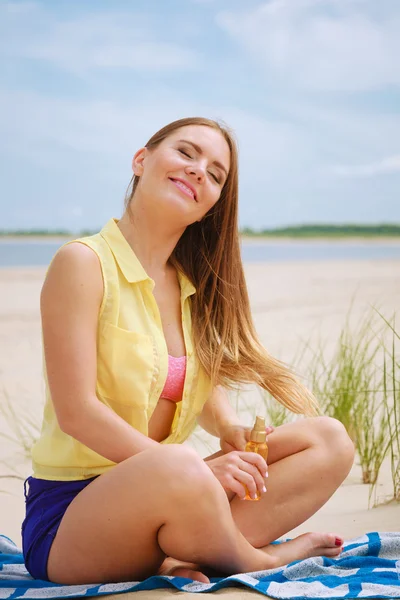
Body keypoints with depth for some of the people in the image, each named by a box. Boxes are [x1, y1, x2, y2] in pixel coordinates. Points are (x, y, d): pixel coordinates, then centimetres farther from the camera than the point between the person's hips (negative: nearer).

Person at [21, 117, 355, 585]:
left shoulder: (194, 285, 12)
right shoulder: (82, 263, -10)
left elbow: (208, 394, 12)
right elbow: (76, 411, -17)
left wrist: (231, 428, -12)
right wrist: (194, 467, -23)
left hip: (163, 501, 7)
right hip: (70, 514, -7)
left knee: (329, 440, -3)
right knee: (182, 474, -39)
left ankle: (185, 558, -20)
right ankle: (263, 560, -7)